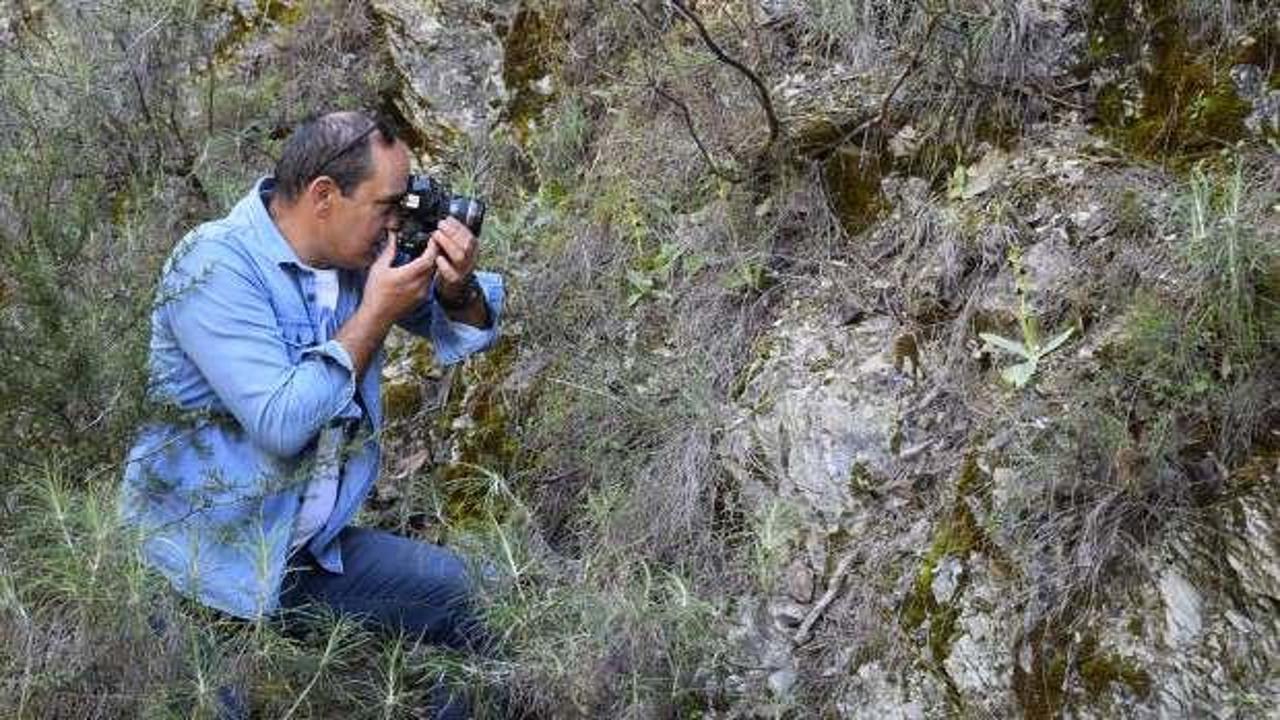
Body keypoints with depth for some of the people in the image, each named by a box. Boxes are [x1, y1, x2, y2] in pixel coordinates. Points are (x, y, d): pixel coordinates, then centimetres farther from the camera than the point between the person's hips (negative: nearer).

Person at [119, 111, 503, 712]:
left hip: (309, 540, 7)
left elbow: (464, 330, 12)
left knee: (457, 590, -2)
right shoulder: (216, 267, -19)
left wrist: (457, 288, -11)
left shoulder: (356, 250, 2)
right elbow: (281, 423, -27)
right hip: (209, 549, -6)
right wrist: (375, 314, -21)